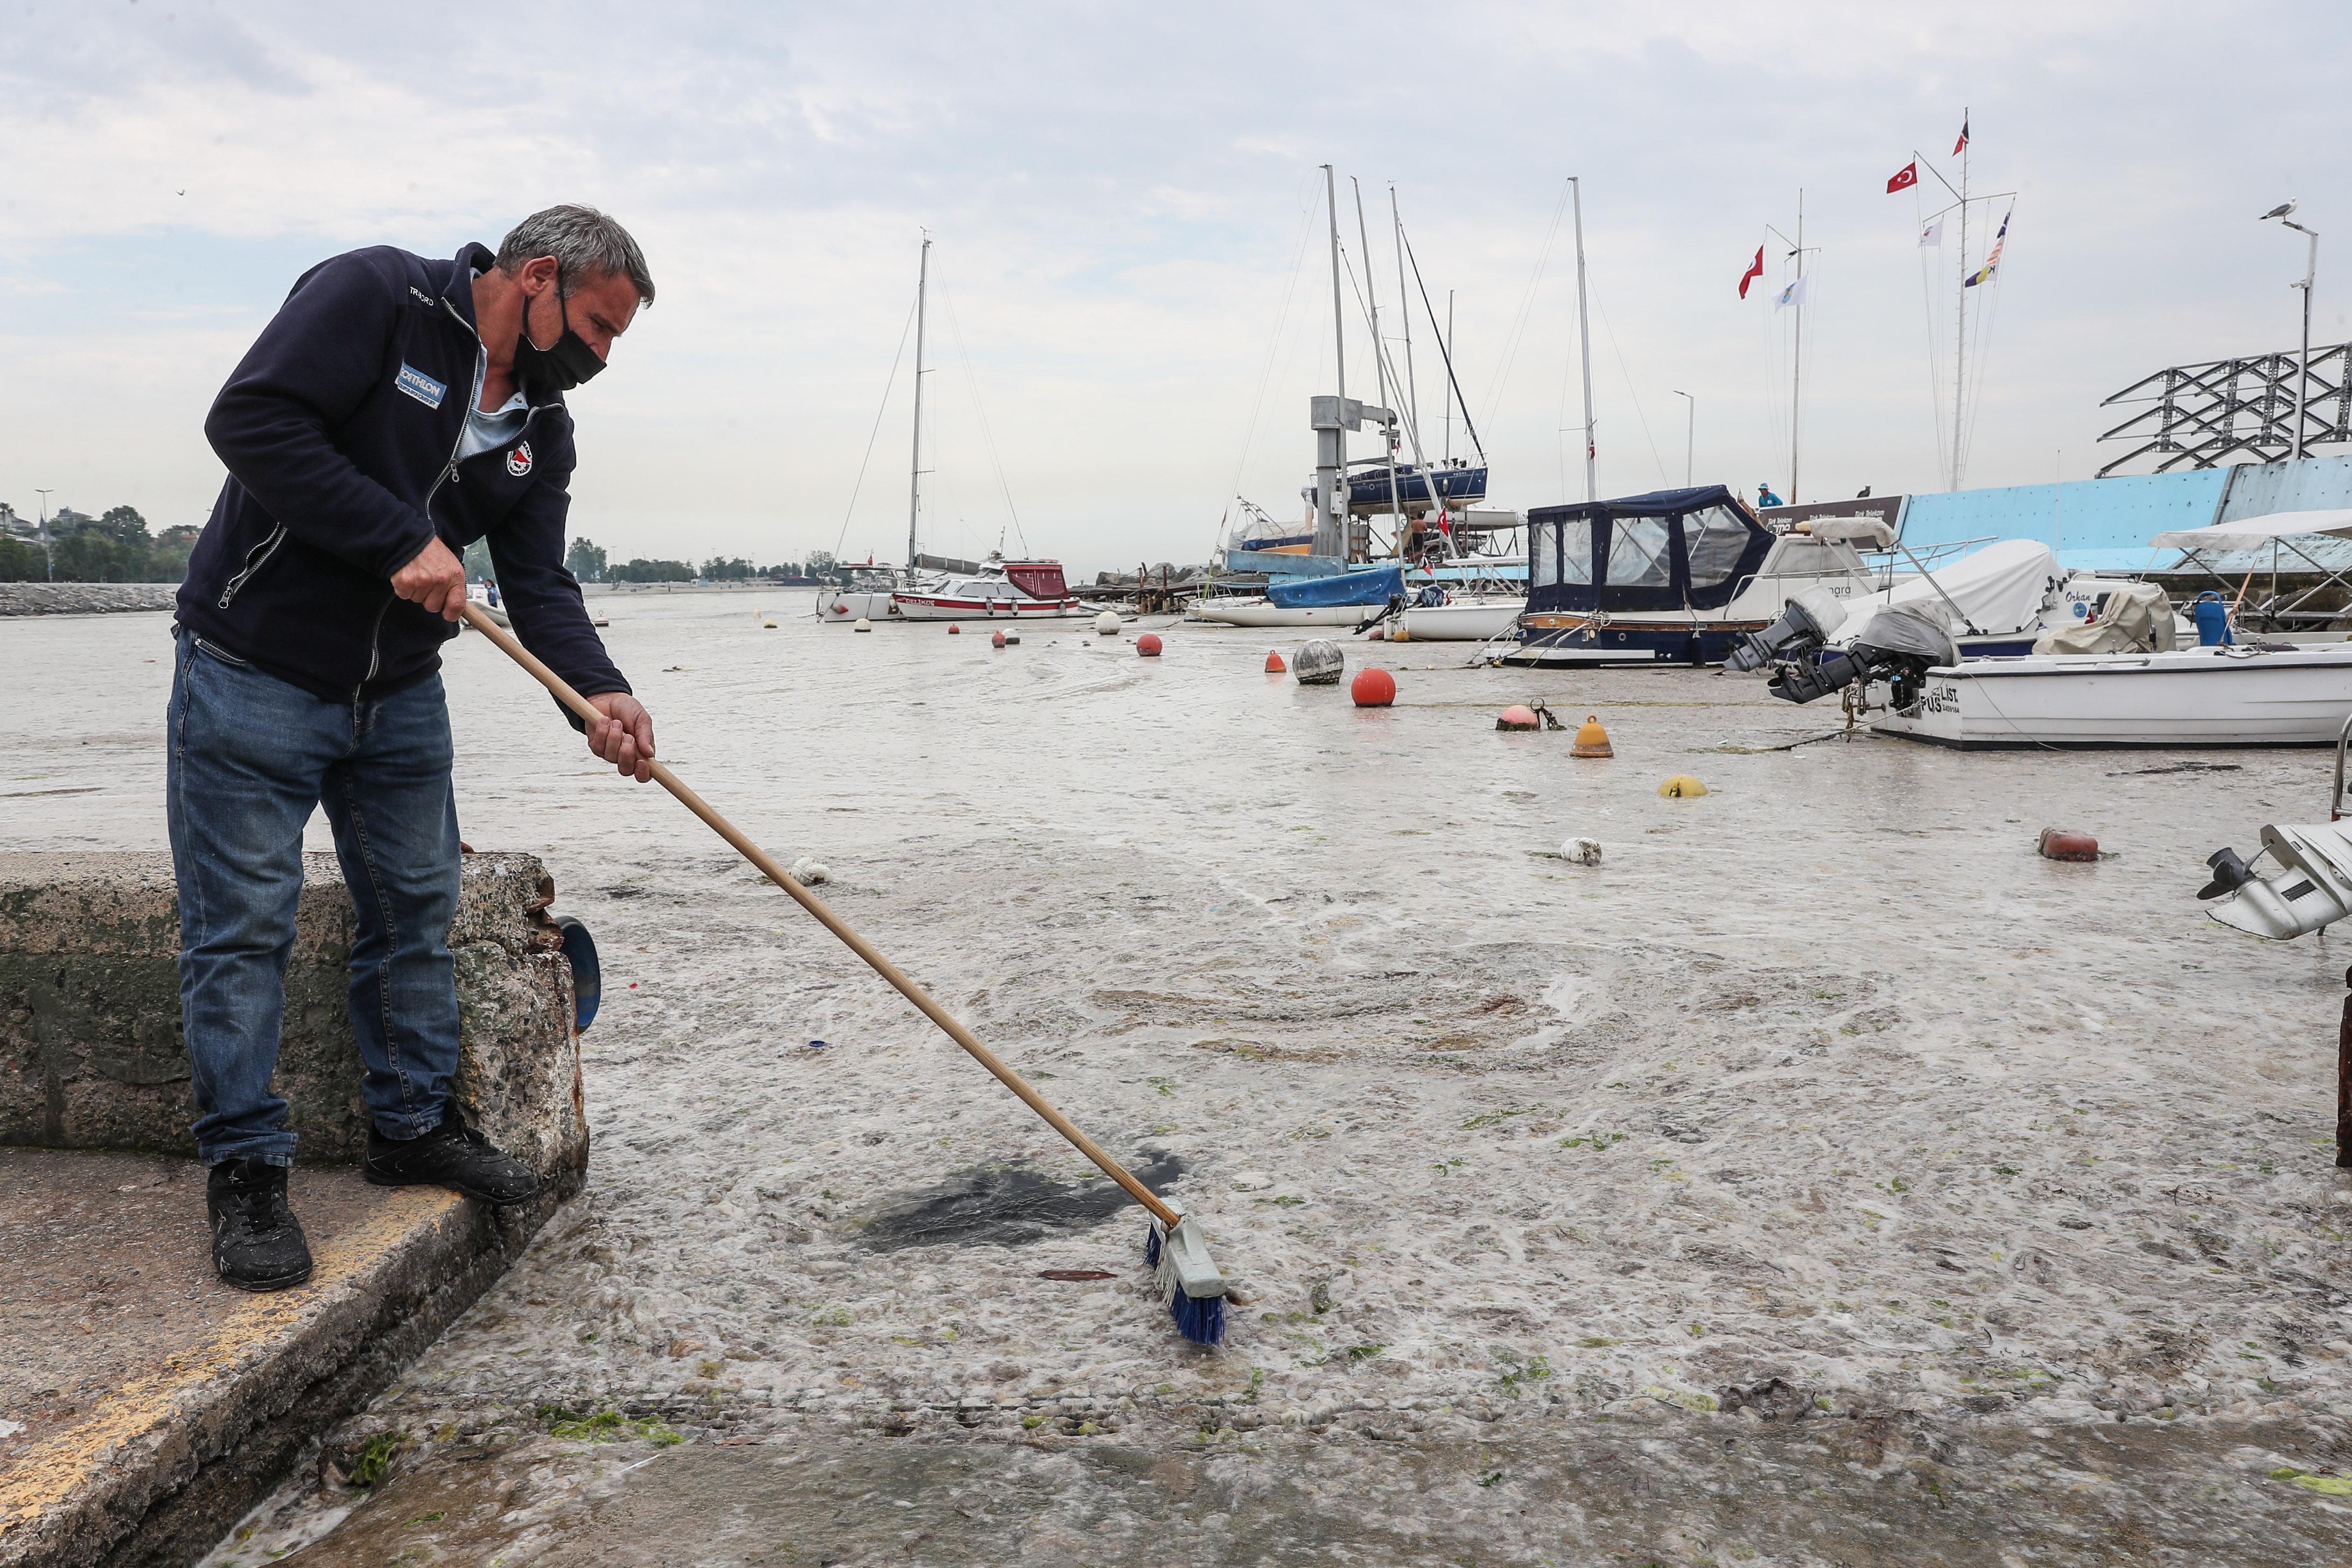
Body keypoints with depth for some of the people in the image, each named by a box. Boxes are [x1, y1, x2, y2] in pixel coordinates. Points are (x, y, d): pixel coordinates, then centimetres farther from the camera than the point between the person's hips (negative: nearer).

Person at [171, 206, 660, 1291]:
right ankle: (244, 1170, 10)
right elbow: (250, 419, -24)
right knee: (242, 927, -2)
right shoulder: (374, 296, -14)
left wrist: (597, 692, -19)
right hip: (253, 677, -7)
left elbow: (538, 584, -1)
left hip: (400, 693, 7)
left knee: (416, 911, 12)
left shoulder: (541, 425, 6)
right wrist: (401, 539, -26)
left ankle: (414, 1126, 28)